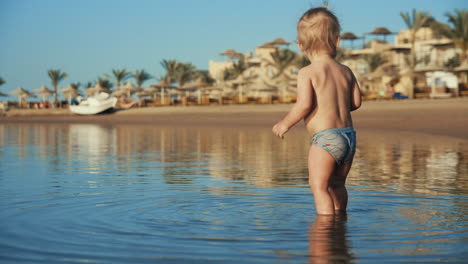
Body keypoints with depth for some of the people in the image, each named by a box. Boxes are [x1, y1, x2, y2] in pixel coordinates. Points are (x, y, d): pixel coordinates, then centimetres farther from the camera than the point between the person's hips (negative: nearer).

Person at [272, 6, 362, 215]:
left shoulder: (307, 73, -7)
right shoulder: (346, 72, 10)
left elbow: (304, 104, -17)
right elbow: (356, 102, 12)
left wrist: (285, 124, -4)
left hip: (325, 138, -7)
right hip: (349, 135, 7)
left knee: (318, 185, -4)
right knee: (337, 184, 21)